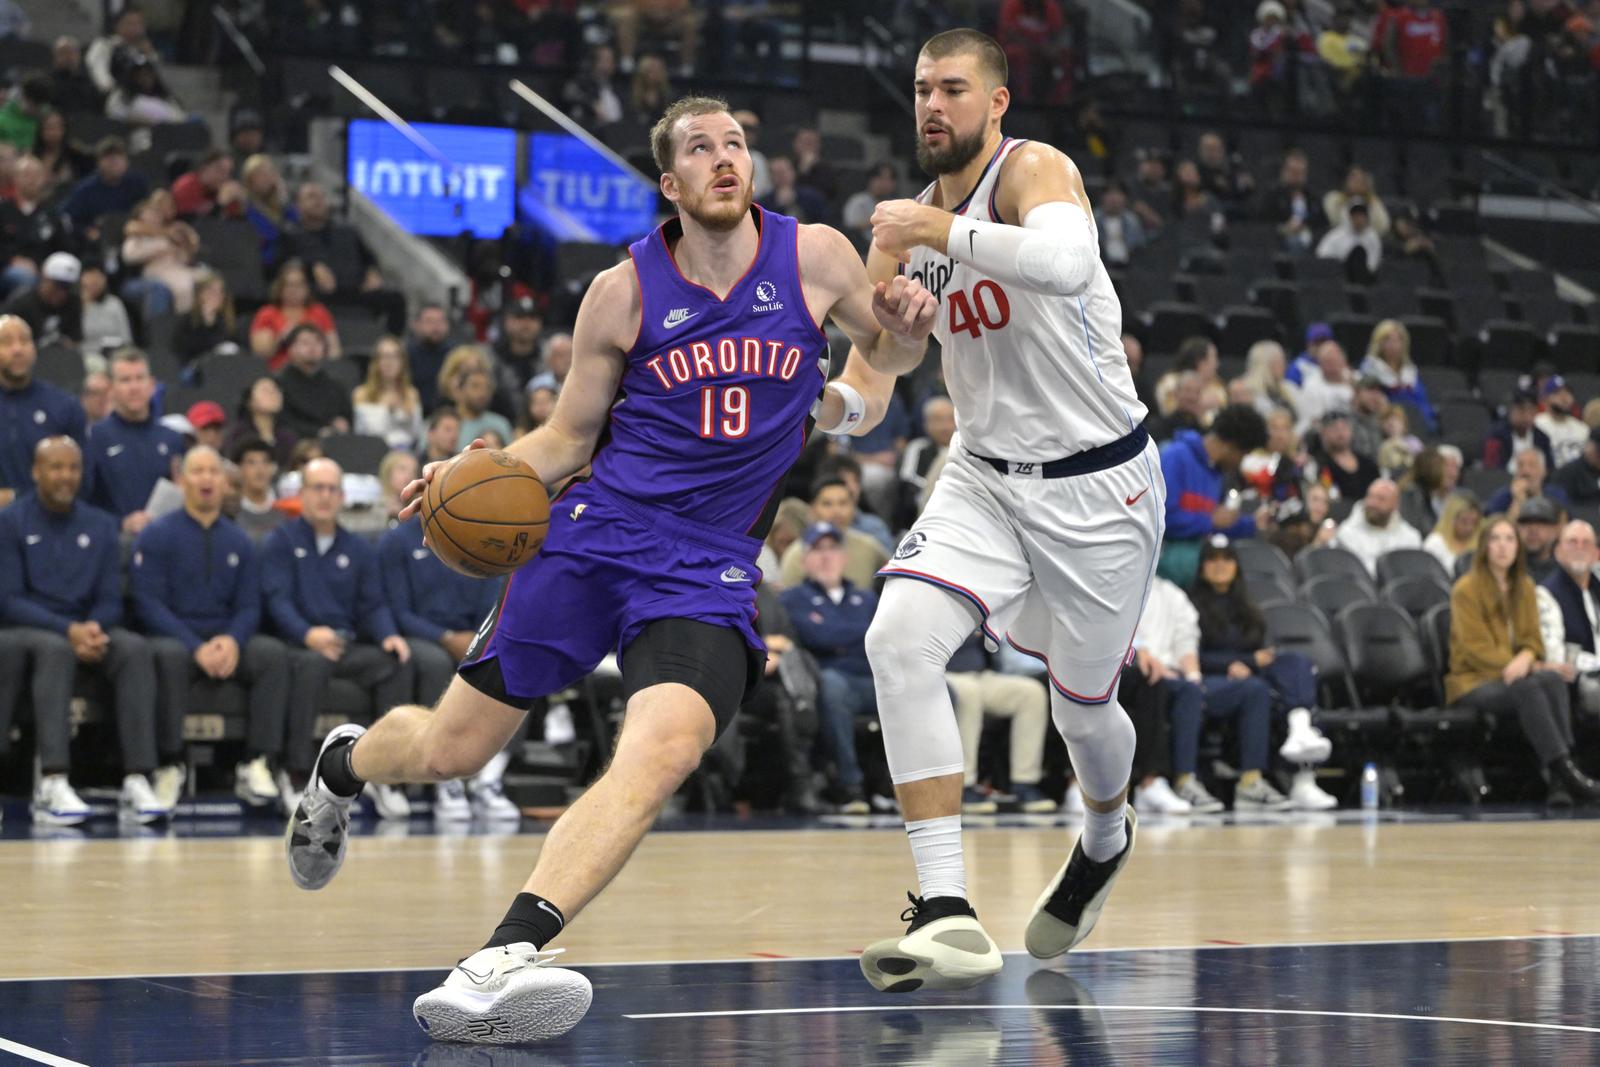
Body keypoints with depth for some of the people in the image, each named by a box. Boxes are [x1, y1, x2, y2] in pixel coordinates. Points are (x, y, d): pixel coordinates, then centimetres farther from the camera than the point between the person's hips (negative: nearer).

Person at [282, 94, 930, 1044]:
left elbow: (887, 347, 22)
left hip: (710, 571, 0)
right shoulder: (623, 292, 2)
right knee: (451, 751, 5)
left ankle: (505, 956, -39)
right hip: (599, 533, 1)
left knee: (665, 751, -29)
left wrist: (900, 329, -3)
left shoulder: (814, 256, 3)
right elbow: (567, 438, 9)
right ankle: (343, 763, 42)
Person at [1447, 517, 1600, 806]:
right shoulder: (1466, 589, -4)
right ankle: (1564, 770, -44)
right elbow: (1476, 647, -10)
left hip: (1518, 673, 5)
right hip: (1474, 682, -5)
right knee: (1527, 687, -36)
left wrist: (1526, 658, -15)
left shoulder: (1524, 587, 15)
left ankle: (1559, 781, -43)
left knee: (1553, 680, -30)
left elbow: (1533, 638, 9)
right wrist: (1515, 666, -21)